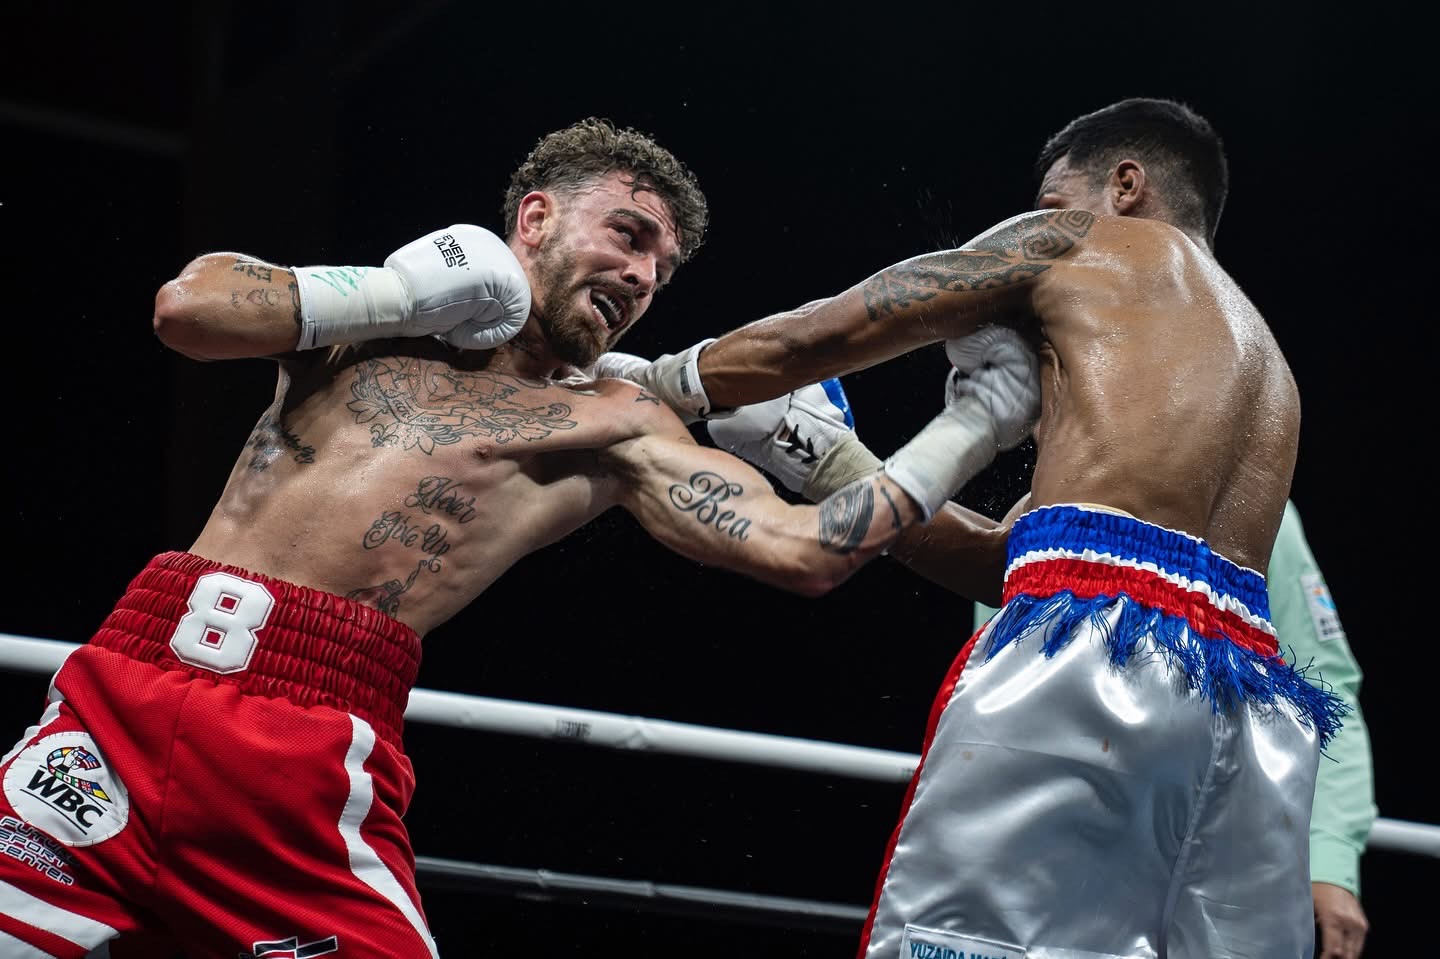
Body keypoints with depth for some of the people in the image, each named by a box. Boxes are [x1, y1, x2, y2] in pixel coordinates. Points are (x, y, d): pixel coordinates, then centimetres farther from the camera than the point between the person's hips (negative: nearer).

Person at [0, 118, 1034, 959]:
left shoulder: (612, 425, 15)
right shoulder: (369, 319, 19)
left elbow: (799, 549, 6)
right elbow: (187, 309, 2)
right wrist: (394, 295, 6)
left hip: (314, 755, 0)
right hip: (131, 689, 1)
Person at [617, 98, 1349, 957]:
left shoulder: (1078, 241, 16)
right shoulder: (1266, 364, 35)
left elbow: (810, 339, 13)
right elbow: (1002, 558, 31)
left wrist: (653, 383, 28)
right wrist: (815, 454, 32)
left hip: (1096, 642, -7)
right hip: (1257, 707, 8)